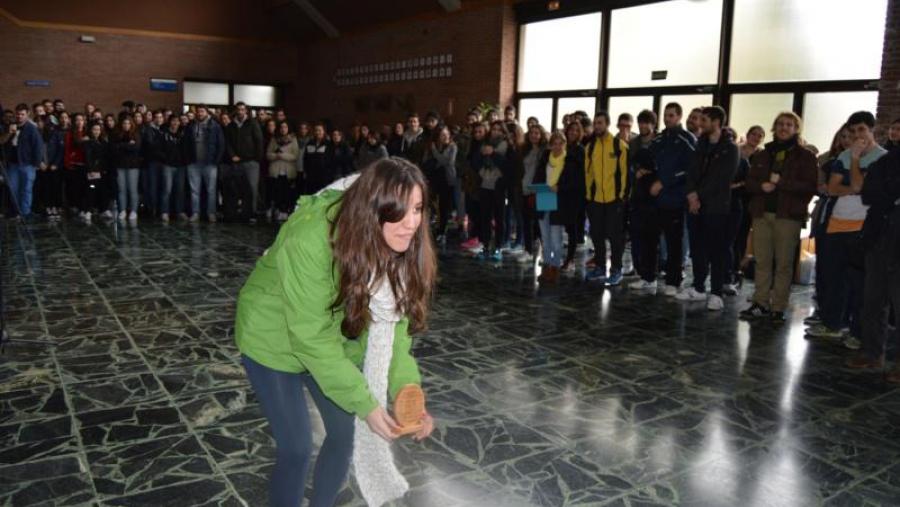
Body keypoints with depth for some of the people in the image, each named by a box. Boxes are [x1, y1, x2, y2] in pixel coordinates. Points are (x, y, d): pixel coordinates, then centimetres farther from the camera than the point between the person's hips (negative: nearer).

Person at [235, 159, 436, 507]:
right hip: (275, 339, -5)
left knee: (346, 432, 9)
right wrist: (365, 403, -31)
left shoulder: (397, 242, -19)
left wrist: (407, 389, -28)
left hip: (333, 338, 6)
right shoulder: (310, 241, -37)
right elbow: (312, 337, -32)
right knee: (296, 449, -5)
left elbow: (393, 321, -15)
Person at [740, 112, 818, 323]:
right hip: (762, 214, 4)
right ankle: (761, 304, 8)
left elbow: (810, 186, -6)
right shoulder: (763, 155, 17)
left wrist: (780, 182, -14)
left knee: (783, 264, -1)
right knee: (762, 261, 3)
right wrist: (762, 185, -8)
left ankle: (778, 308, 3)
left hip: (788, 216, -4)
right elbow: (750, 181, 13)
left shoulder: (805, 156, 3)